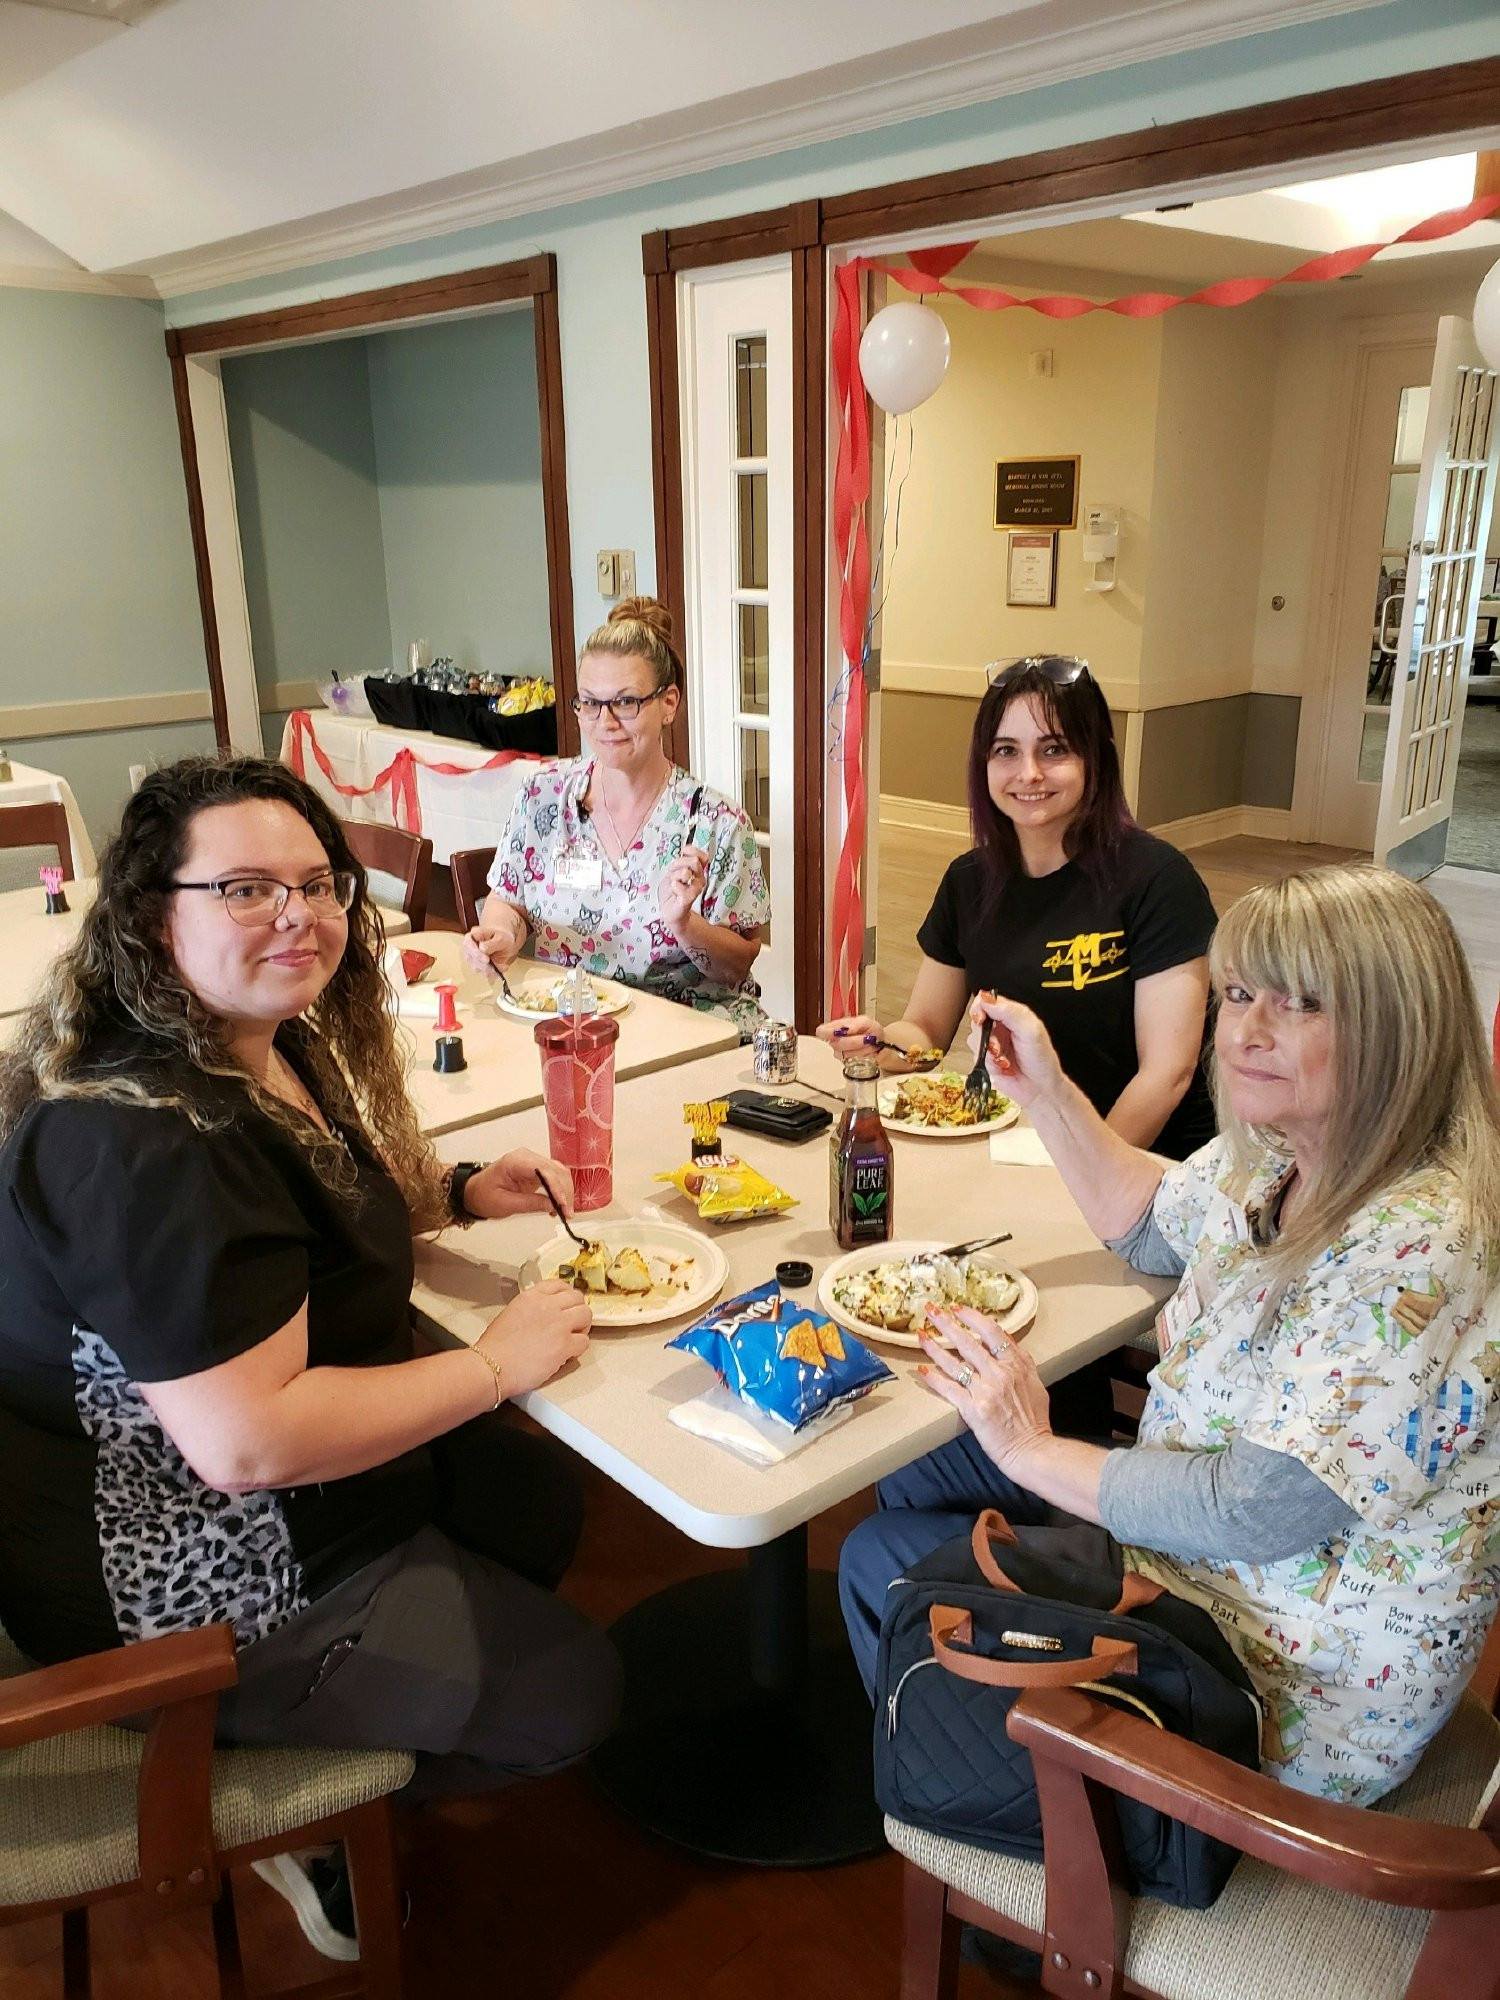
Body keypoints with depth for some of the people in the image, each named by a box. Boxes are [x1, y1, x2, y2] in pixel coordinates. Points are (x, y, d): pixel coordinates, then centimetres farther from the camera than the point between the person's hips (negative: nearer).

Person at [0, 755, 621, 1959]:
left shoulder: (268, 1044, -1)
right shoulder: (147, 1137, -32)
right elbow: (249, 1441, -35)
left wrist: (461, 1195, 0)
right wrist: (495, 1366, -24)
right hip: (176, 1582, -9)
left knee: (544, 1501, 19)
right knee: (574, 1691, -3)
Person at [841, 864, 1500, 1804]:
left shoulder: (1415, 1250, -33)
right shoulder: (1279, 1155, -5)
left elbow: (1258, 1511, -32)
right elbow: (1154, 1225, 15)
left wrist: (1035, 1452, -21)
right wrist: (1048, 1090, 3)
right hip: (1195, 1532, 9)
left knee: (885, 1561, 3)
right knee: (916, 1479, 18)